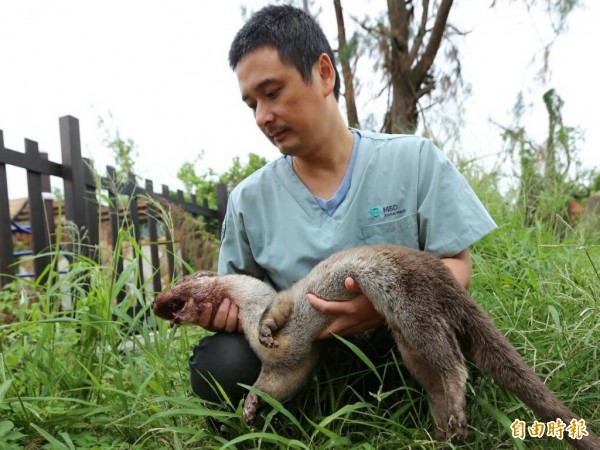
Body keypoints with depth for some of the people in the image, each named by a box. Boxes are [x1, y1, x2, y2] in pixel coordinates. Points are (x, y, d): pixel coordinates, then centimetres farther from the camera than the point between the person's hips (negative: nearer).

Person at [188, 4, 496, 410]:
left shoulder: (415, 160, -3)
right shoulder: (249, 200, 2)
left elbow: (457, 267, -4)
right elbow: (239, 295, 9)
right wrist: (220, 306, -17)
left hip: (402, 355, 0)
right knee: (219, 365, -28)